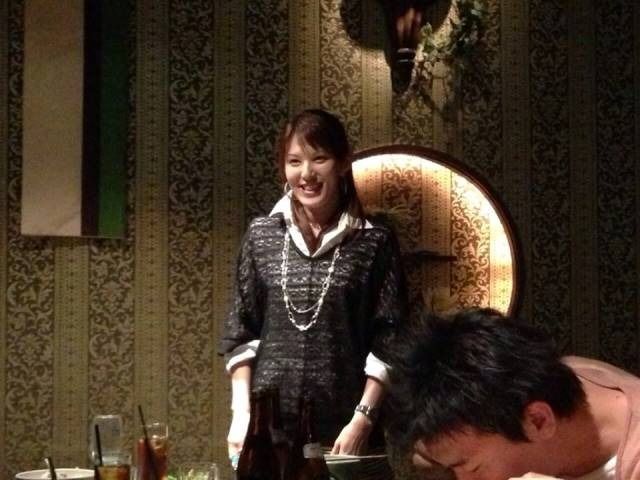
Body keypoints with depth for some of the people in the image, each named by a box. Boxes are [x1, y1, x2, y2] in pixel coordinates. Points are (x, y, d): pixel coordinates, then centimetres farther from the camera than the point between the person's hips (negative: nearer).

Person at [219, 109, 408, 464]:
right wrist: (241, 411, 0)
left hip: (343, 425, -2)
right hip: (268, 420, 2)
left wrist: (363, 419, -10)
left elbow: (388, 343, -3)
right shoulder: (261, 235, 6)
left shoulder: (374, 242, -1)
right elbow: (240, 332, 8)